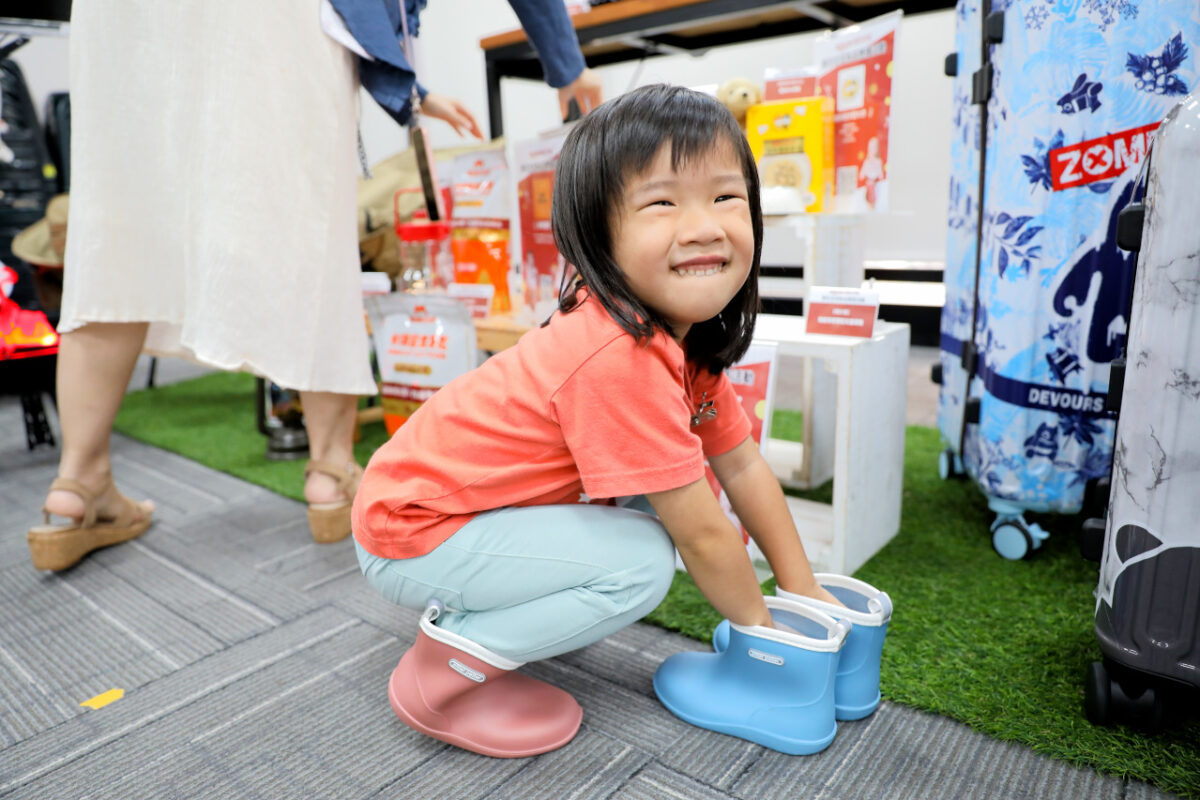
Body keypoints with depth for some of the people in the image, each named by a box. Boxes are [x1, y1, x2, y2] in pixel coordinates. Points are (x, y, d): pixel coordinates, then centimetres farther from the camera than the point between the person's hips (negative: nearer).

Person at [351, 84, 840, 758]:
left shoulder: (690, 338, -2)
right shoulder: (619, 359, -31)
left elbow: (743, 465, 6)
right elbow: (702, 533, -23)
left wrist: (803, 588, 9)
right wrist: (760, 625, -6)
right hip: (413, 535, -8)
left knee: (657, 497, 0)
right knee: (642, 563, -19)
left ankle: (494, 606, 12)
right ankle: (446, 670, -5)